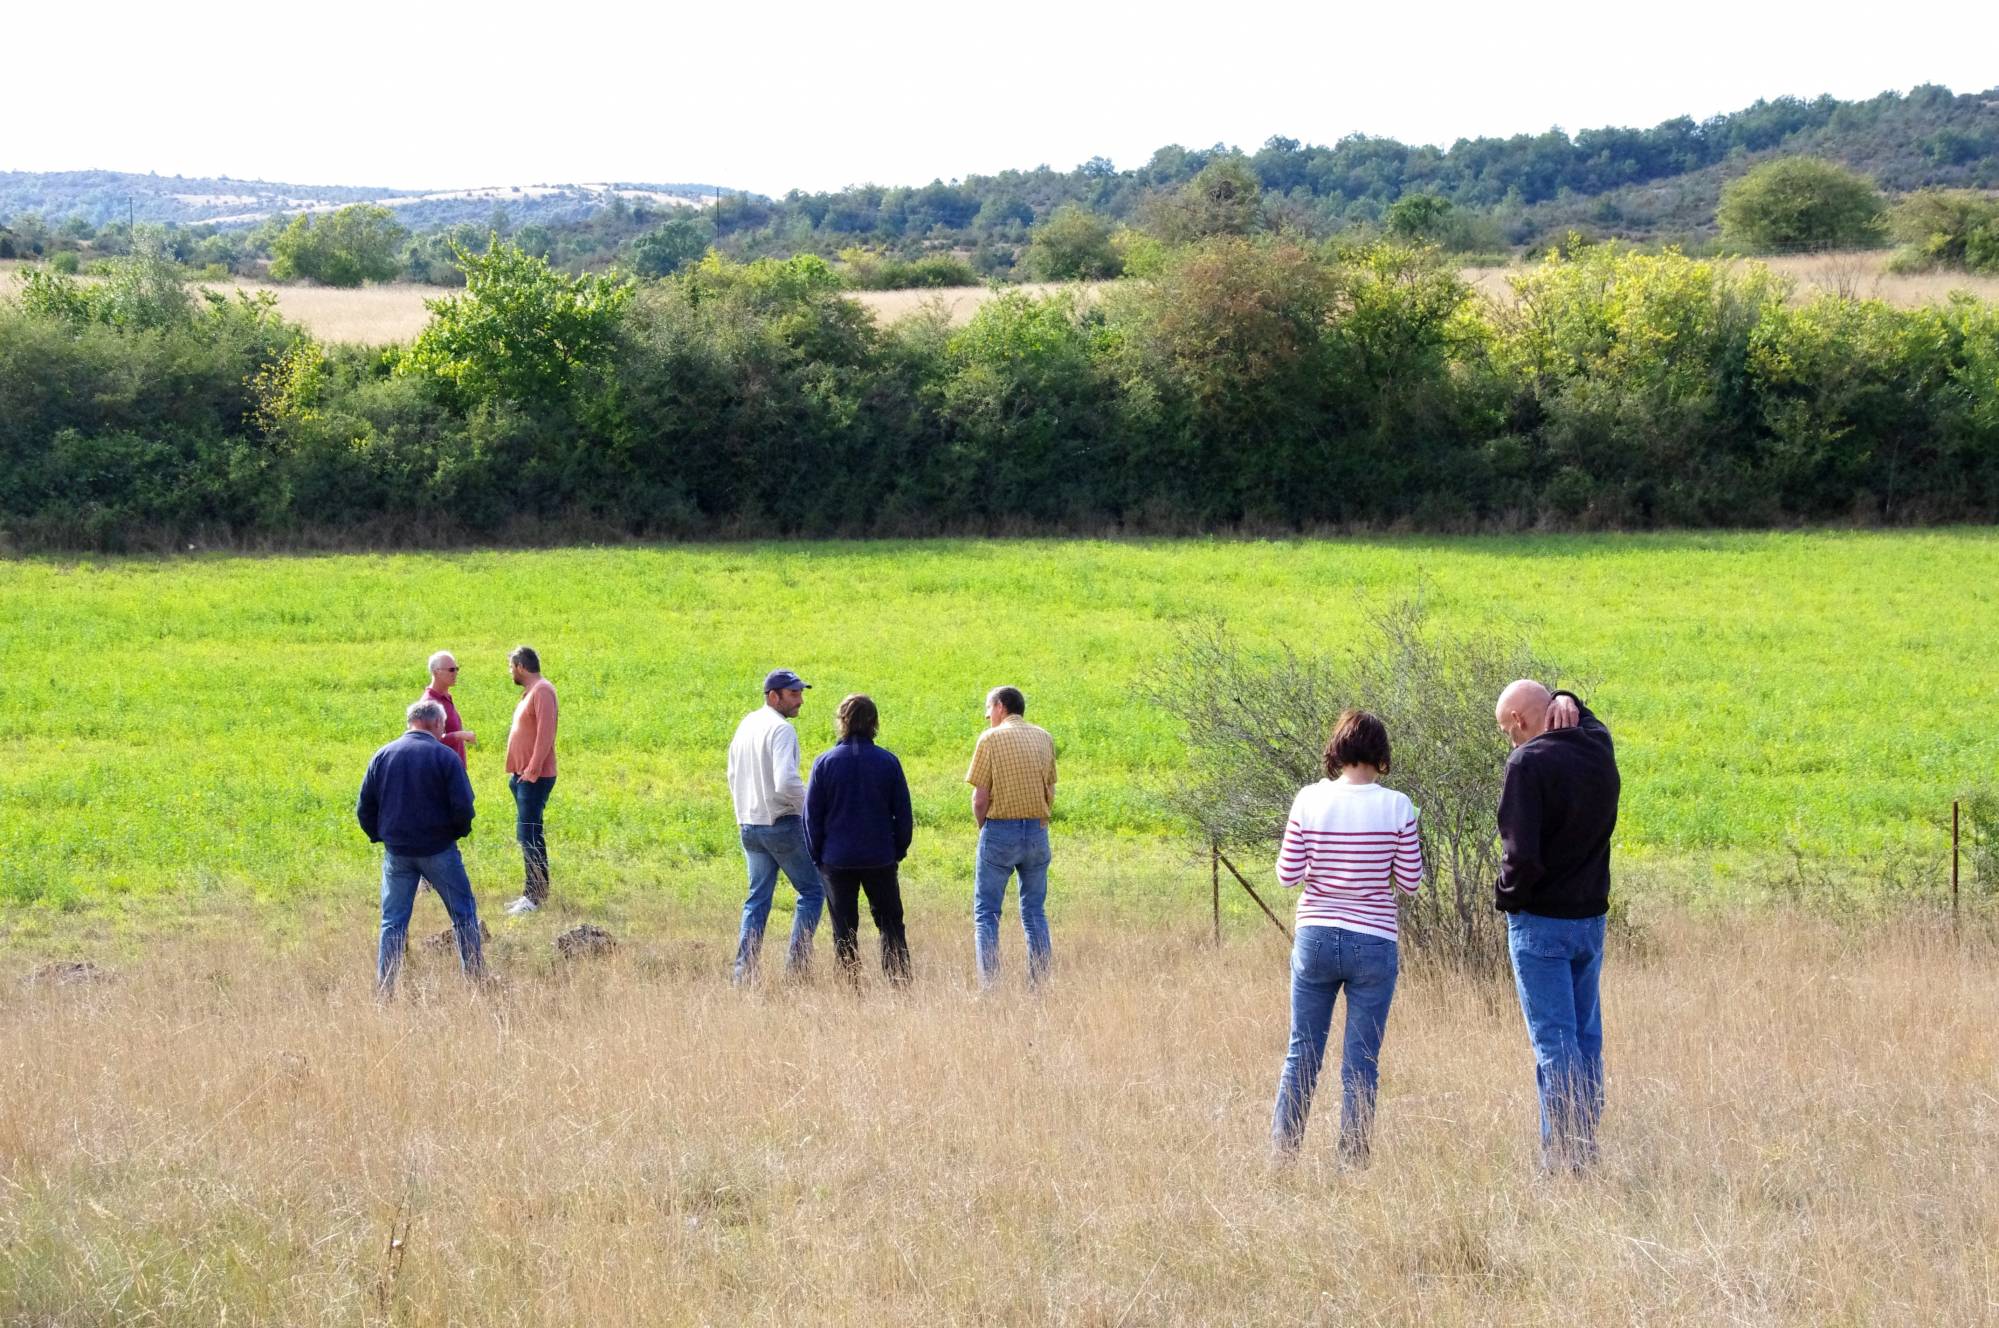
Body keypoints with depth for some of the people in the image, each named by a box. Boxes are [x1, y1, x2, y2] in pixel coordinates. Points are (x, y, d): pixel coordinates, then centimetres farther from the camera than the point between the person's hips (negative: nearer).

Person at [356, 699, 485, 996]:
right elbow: (463, 807, -12)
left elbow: (364, 807, 4)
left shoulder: (383, 756, 3)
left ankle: (384, 988, 4)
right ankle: (475, 974, 13)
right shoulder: (445, 756, -7)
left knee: (393, 922, 8)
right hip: (438, 849, -3)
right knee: (464, 914, 12)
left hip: (397, 852, 3)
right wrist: (458, 832, 8)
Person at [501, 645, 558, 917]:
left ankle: (536, 894, -11)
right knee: (529, 835, 12)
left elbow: (545, 734, -21)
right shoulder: (529, 692, 17)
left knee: (528, 834, -12)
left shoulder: (542, 691, -14)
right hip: (523, 775, 10)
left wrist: (532, 771, -23)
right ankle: (534, 892, 16)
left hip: (535, 778, -10)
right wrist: (516, 772, 16)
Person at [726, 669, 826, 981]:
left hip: (749, 825, 8)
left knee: (757, 899, 13)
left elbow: (734, 776, 18)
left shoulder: (746, 726, 10)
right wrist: (808, 805, -9)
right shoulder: (781, 729, -17)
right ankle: (796, 962, -1)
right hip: (782, 823, -8)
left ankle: (743, 972, 8)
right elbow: (786, 783, -26)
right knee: (812, 891, 5)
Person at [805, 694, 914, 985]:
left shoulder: (825, 762, -6)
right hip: (880, 858, 1)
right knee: (890, 923, 11)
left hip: (837, 859, -1)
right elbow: (903, 812, 0)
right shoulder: (887, 762, -5)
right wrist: (899, 849, 13)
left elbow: (812, 815, -2)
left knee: (844, 929, 7)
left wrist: (817, 856, 8)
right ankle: (900, 983, 2)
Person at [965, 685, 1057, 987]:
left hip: (1000, 829, -4)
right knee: (1035, 911, 11)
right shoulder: (1044, 738, 8)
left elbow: (980, 798, -9)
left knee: (986, 911, 1)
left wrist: (982, 827, 7)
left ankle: (989, 985, -7)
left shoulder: (990, 739, -6)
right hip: (1037, 830, 4)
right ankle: (1039, 986, 7)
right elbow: (1051, 792, 10)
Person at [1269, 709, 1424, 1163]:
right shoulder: (1396, 807, -8)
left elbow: (1287, 875, -2)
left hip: (1315, 938, 1)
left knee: (1302, 1053, 12)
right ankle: (1352, 1160, 7)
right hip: (1373, 944, -1)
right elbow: (1409, 882, -3)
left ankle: (1282, 1151, 15)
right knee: (1361, 1061, 5)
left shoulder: (1310, 801, -5)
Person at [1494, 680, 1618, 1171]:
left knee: (1553, 1040, -4)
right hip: (1591, 918, 7)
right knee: (1586, 1037, 14)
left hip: (1540, 924, -7)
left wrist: (1506, 896, -5)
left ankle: (1564, 1154, -5)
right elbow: (1586, 720, 30)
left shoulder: (1529, 762, -18)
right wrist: (1568, 702, 8)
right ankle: (1586, 1145, 18)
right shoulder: (1598, 748, 4)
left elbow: (1521, 855, -24)